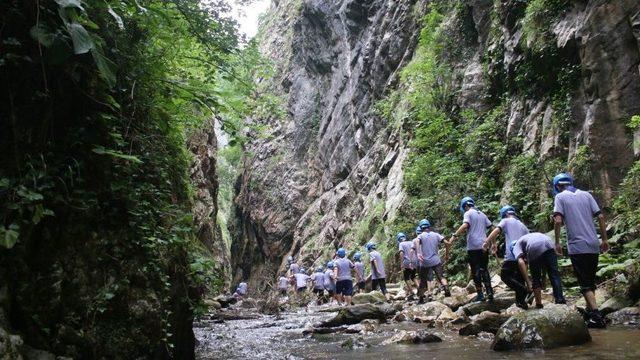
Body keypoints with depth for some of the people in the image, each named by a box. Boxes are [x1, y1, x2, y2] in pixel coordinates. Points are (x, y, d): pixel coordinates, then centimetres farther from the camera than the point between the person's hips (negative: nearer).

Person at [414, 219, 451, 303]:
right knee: (441, 277, 3)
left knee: (423, 280, 11)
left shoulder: (421, 236, -1)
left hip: (424, 262, -1)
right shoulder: (436, 235, 7)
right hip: (436, 261, 1)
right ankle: (446, 290, -23)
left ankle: (421, 298, 15)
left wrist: (418, 253, -34)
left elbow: (416, 242, -24)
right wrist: (447, 254, 8)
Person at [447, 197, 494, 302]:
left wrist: (454, 236, -27)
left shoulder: (468, 213, -3)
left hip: (473, 247, -6)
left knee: (476, 271, 1)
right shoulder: (482, 214, 17)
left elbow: (465, 225, -21)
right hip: (484, 246, 6)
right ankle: (489, 292, 8)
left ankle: (480, 294, 0)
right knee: (484, 270, 13)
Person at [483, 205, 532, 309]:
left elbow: (496, 231, -12)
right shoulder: (522, 225, 23)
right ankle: (521, 301, 11)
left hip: (511, 255, -6)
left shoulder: (505, 221, 5)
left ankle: (525, 292, -13)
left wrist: (487, 242, -12)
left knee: (505, 276, 2)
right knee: (519, 279, 14)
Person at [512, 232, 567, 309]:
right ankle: (560, 299, 7)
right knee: (554, 274, 13)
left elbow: (521, 262, 1)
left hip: (534, 251, -4)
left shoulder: (516, 246, 23)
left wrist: (528, 281, 1)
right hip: (548, 245, 4)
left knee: (536, 279, 14)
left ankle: (539, 304, 20)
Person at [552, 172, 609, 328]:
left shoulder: (560, 197, -2)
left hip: (577, 247, -5)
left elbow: (558, 221, -15)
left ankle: (596, 316, -13)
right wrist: (605, 239, 9)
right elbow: (600, 217, 5)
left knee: (585, 284, -1)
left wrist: (557, 242, -7)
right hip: (594, 245, 5)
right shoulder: (586, 194, 11)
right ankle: (590, 311, 30)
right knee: (591, 281, 20)